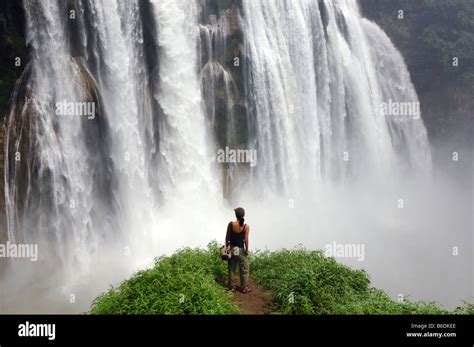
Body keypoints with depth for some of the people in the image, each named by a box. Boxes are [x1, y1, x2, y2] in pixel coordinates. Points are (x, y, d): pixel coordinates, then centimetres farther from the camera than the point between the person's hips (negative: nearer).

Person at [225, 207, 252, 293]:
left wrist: (227, 247, 11)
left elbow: (227, 237, -2)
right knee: (244, 269, 10)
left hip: (232, 249, 2)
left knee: (231, 269, 14)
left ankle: (231, 286, 23)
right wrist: (247, 250, 0)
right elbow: (246, 240, -11)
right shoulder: (246, 226, -13)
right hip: (241, 250, -2)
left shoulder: (230, 224, -8)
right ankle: (245, 288, 15)